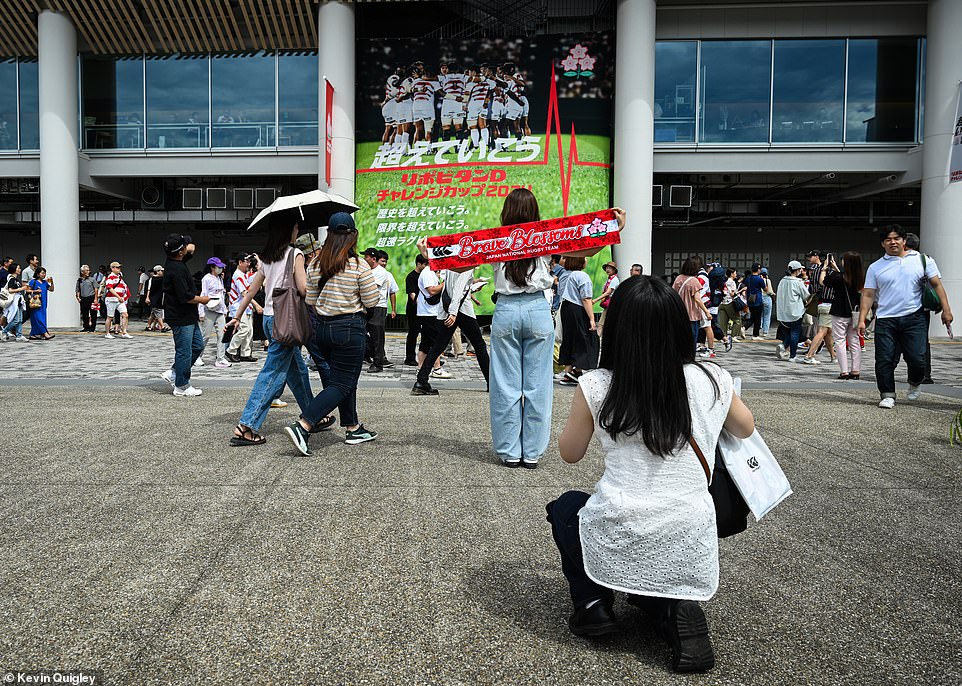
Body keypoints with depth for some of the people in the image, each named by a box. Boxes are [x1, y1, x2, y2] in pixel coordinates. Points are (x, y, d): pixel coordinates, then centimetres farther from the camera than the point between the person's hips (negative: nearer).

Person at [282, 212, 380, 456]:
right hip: (349, 328, -6)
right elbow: (371, 302, -8)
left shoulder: (315, 263, 2)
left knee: (344, 378, 20)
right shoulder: (359, 265, -13)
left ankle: (353, 428, 27)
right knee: (342, 384, 0)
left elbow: (310, 299, 7)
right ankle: (301, 426, -13)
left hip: (319, 325, 6)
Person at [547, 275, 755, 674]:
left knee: (566, 506, 30)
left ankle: (591, 602, 14)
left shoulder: (596, 386, -10)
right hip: (691, 551, 3)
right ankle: (673, 607, 9)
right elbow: (745, 429, 17)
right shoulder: (712, 380, -4)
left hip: (618, 544, -3)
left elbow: (570, 454, 7)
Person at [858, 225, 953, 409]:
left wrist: (946, 310, -2)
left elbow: (937, 285, 7)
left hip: (914, 318, -1)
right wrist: (862, 320, -1)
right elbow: (868, 295, 7)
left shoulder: (922, 260, 8)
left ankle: (915, 383, 25)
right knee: (885, 360, -3)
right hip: (885, 320, 1)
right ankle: (888, 395, 9)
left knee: (917, 358, -6)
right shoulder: (876, 267, 9)